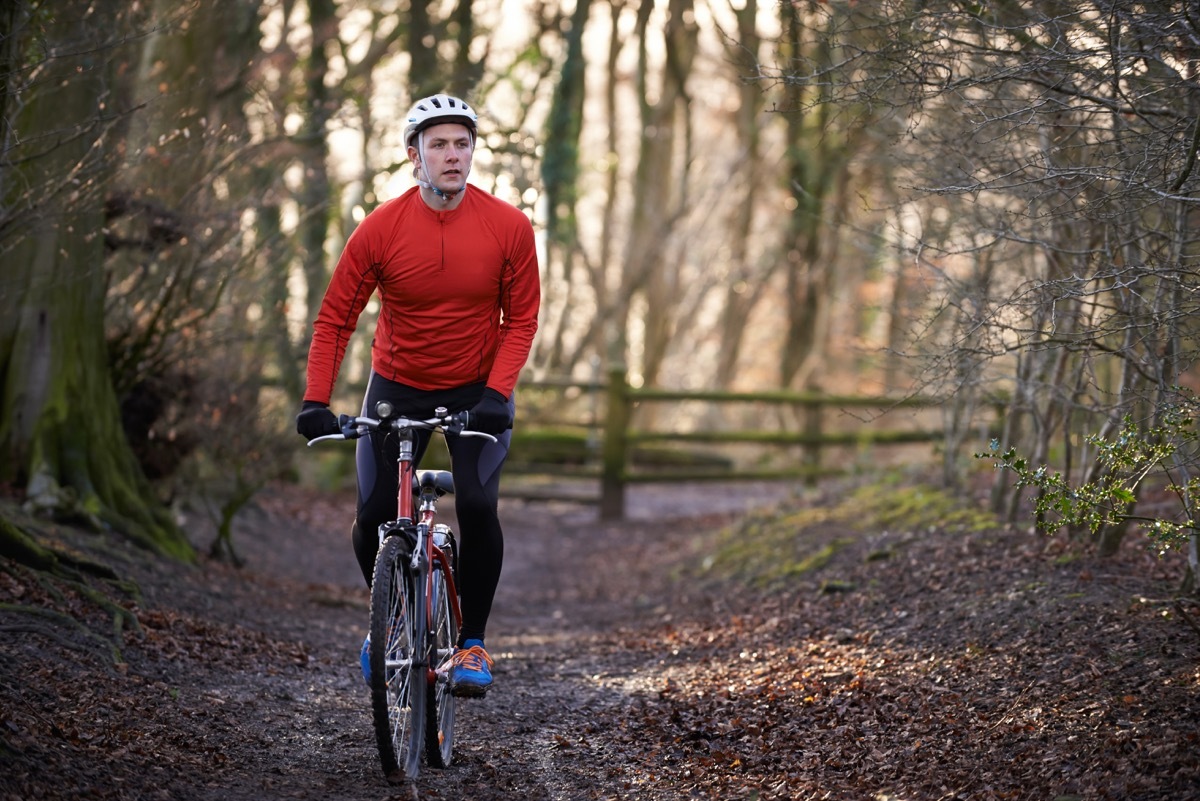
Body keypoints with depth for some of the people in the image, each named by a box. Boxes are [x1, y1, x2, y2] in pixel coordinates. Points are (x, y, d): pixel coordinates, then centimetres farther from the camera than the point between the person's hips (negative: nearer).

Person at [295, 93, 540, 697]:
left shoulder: (508, 227, -14)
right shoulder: (380, 229, -16)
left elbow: (521, 319, -7)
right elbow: (335, 319, -10)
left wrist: (496, 393, -20)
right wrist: (315, 401, -21)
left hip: (478, 391, 0)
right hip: (397, 386, 1)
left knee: (477, 506, -19)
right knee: (373, 517, -8)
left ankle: (472, 643, -1)